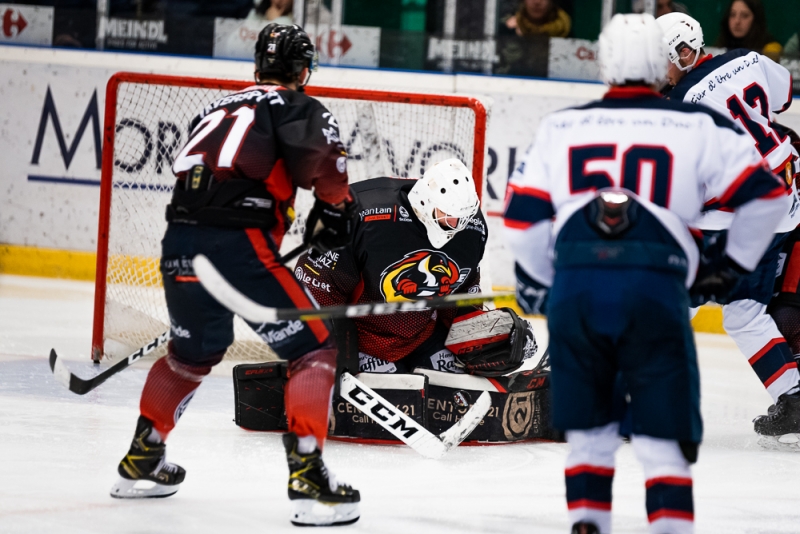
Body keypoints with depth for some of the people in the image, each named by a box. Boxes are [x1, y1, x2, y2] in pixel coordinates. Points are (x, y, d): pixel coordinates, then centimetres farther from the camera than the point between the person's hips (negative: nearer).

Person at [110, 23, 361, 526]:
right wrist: (335, 207, 6)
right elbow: (322, 156, -12)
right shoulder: (297, 106, 6)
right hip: (239, 243, -7)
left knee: (193, 352, 31)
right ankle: (308, 478, -11)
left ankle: (141, 462, 38)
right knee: (315, 349, 1)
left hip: (180, 240, 7)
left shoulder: (218, 108, 27)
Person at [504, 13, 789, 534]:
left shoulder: (560, 126, 16)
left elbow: (523, 217, 15)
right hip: (655, 290, -2)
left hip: (574, 284, 2)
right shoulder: (697, 128, 10)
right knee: (663, 431, 4)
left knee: (588, 423, 19)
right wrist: (734, 266, 23)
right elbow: (765, 193, 10)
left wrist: (539, 286, 29)